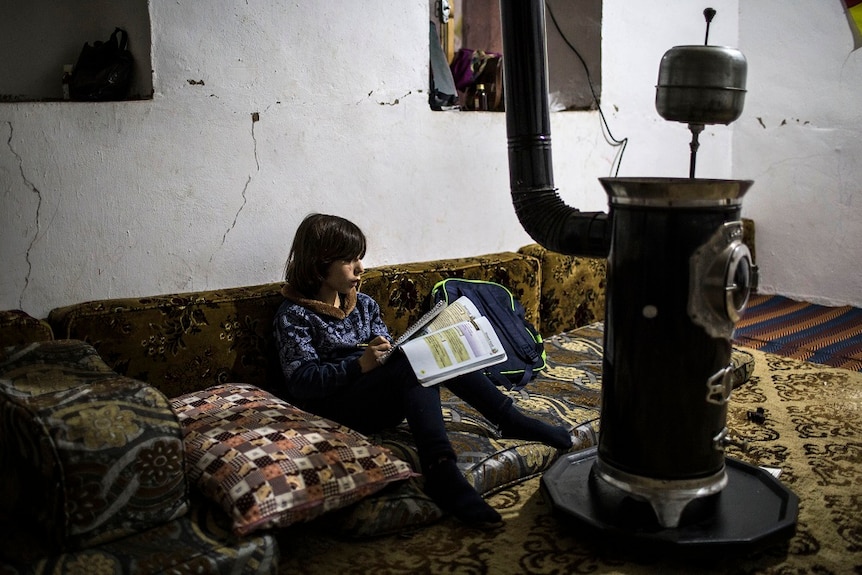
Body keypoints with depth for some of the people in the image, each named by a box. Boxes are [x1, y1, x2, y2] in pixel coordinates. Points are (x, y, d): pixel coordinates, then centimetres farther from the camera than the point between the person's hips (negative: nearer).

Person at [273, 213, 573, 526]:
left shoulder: (363, 304, 15)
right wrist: (361, 364, -27)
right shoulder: (294, 315, -5)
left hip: (380, 404, 6)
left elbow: (389, 352, 14)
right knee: (414, 362, -30)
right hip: (334, 410, -6)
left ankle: (510, 419, -13)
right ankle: (441, 471, -40)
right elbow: (301, 381, -15)